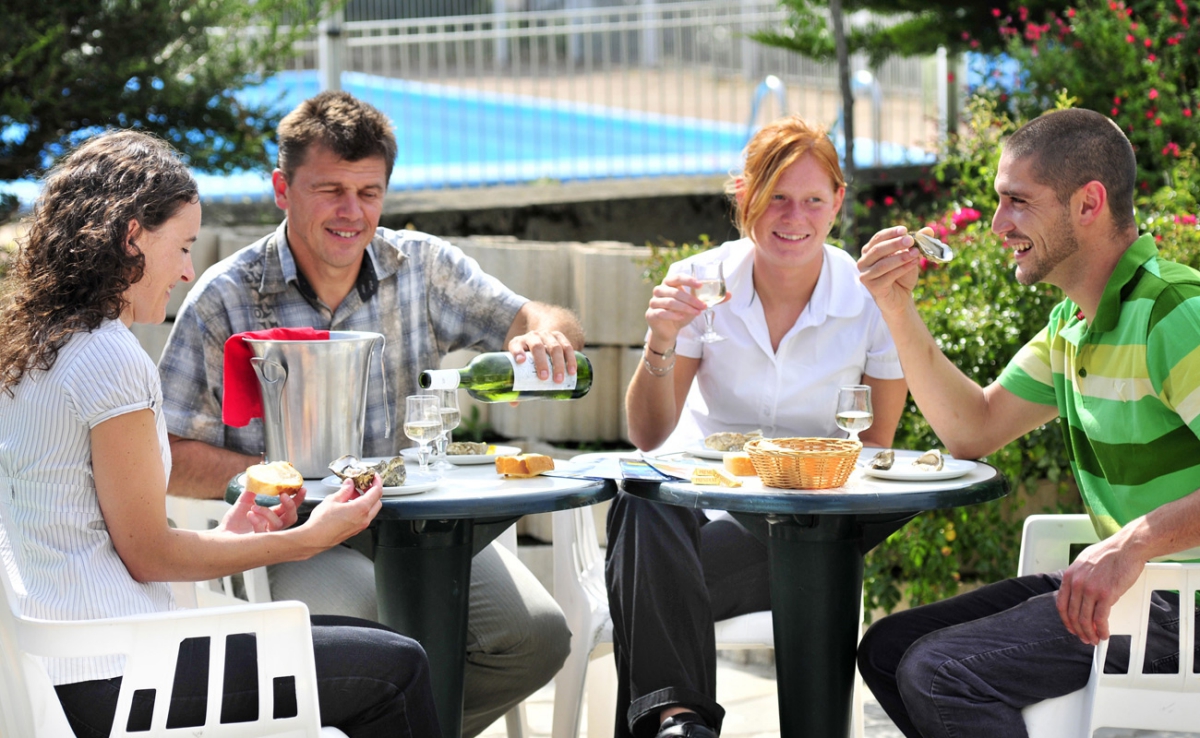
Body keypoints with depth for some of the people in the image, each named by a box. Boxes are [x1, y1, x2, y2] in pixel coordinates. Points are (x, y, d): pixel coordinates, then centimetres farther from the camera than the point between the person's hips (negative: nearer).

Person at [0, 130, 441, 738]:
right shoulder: (110, 359, -15)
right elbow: (149, 554, -11)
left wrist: (223, 536, 20)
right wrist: (308, 540, -2)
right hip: (106, 678, -10)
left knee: (367, 640, 17)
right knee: (398, 669, -5)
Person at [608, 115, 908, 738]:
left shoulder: (871, 301, -3)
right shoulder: (699, 284, 0)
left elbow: (875, 448, 7)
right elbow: (649, 438, -4)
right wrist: (661, 343, -21)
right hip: (697, 492, 2)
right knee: (643, 502, -37)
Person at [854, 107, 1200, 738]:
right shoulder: (1074, 320, 12)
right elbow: (973, 430, 17)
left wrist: (1136, 541, -40)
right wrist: (899, 312, 7)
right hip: (1124, 582, 9)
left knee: (938, 674, -22)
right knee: (886, 649, 6)